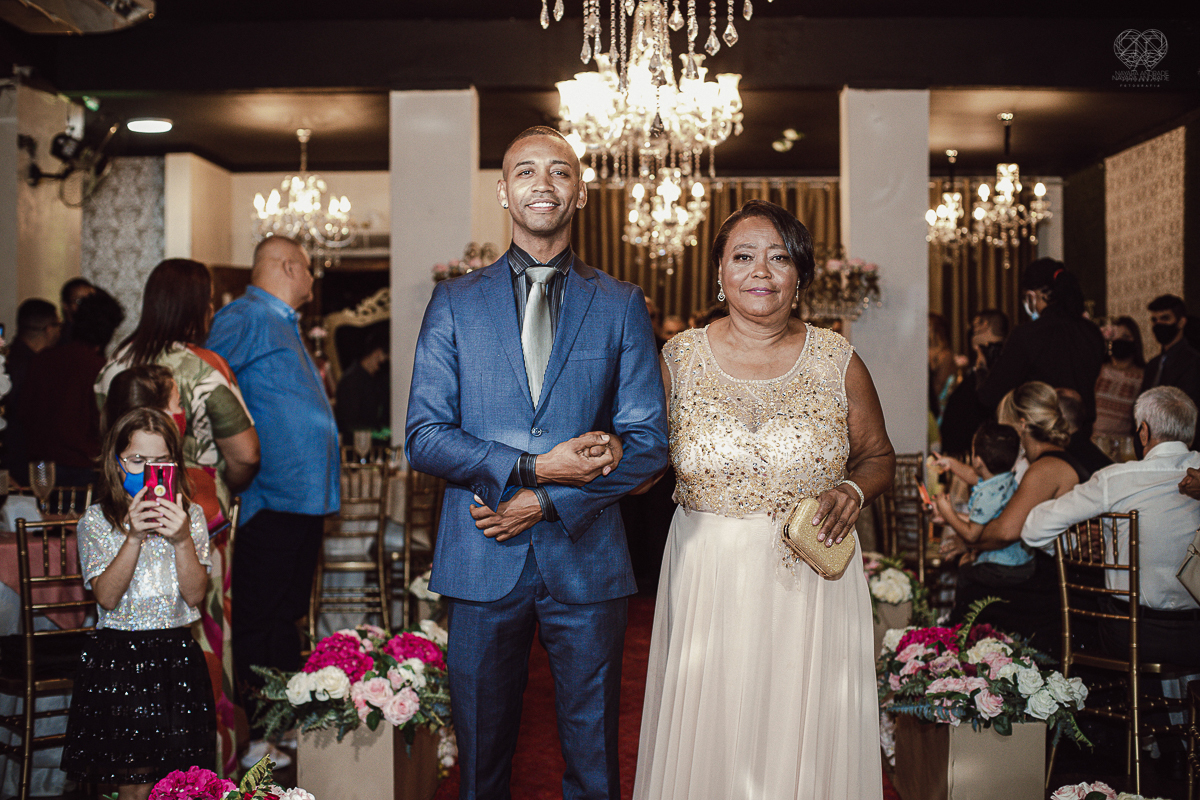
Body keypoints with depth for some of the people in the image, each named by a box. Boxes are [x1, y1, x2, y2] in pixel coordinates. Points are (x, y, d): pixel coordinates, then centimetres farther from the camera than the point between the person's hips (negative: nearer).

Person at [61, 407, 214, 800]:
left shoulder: (192, 516, 4)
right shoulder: (96, 521, 0)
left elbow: (195, 594, -3)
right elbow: (107, 597, -10)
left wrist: (182, 539, -17)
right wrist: (134, 537, -19)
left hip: (177, 654, 2)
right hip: (119, 660, -2)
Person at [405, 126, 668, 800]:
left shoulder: (622, 305, 5)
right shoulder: (456, 303, 5)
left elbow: (648, 441, -1)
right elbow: (425, 436, -2)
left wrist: (544, 502, -11)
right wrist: (534, 468, -14)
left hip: (587, 561, 0)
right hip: (483, 562, 0)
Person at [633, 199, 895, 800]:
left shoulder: (838, 361, 1)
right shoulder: (680, 357, 1)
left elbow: (878, 456, 11)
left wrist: (852, 492, -9)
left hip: (809, 576, 0)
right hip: (707, 577, 0)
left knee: (804, 734, 6)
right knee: (707, 733, 7)